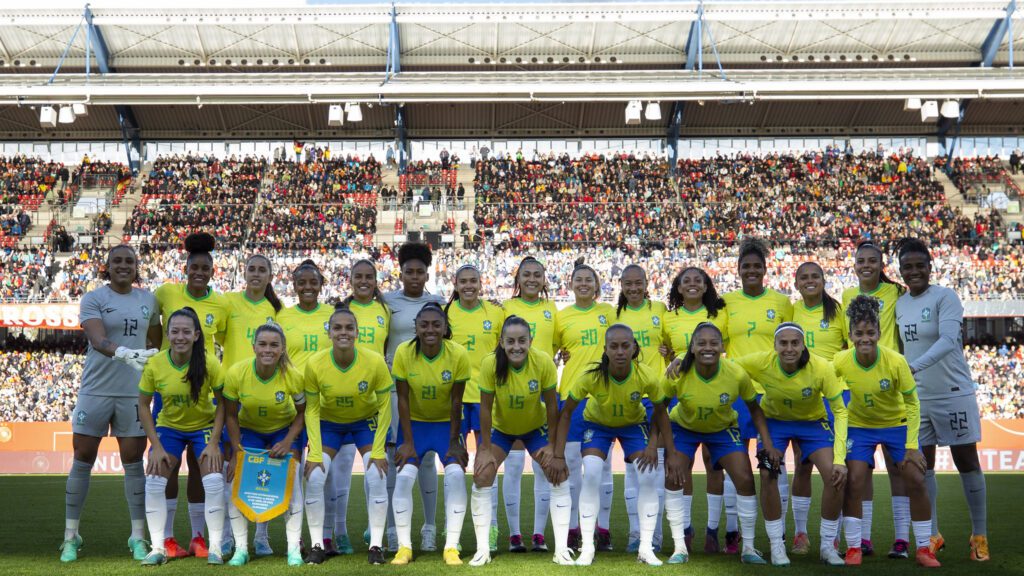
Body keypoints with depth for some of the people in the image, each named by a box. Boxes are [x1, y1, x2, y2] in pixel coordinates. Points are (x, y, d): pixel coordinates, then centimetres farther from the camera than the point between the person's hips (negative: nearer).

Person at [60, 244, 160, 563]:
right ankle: (71, 537, 14)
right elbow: (98, 340, -20)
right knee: (83, 460, 3)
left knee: (134, 462, 4)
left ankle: (138, 537, 11)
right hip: (96, 390, -2)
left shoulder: (148, 300, 8)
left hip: (134, 392, 2)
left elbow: (157, 343, 19)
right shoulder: (93, 299, -4)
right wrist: (124, 353, -39)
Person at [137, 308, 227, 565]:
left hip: (204, 426, -1)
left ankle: (215, 547, 0)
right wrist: (156, 446, -13)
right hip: (169, 427, 2)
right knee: (154, 481, -10)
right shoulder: (154, 364, -20)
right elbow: (143, 405, -8)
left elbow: (222, 401, -13)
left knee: (214, 481, -15)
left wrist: (214, 443, -18)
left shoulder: (209, 363, -23)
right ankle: (158, 547, 4)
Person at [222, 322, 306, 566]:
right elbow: (231, 415, -10)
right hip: (248, 430, 1)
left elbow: (302, 412, -11)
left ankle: (293, 547, -1)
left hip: (285, 430, -1)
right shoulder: (236, 373, -25)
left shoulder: (293, 376, -27)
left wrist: (288, 442, -23)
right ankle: (241, 548, 3)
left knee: (291, 481, -13)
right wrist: (237, 450, -15)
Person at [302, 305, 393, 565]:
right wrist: (315, 454, -17)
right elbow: (312, 410, -13)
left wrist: (378, 451, -16)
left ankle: (376, 545, 1)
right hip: (329, 423, 1)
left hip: (366, 421, 0)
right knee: (314, 478, -12)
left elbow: (385, 407, -15)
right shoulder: (315, 364, -25)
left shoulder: (375, 362, -27)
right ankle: (317, 545, 4)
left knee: (377, 478, -13)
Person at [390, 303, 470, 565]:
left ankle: (451, 547, -5)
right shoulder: (404, 352, -19)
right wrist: (407, 442, -13)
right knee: (403, 477, -14)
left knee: (456, 475, -18)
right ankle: (404, 546, 1)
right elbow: (403, 399, -13)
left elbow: (456, 401, -14)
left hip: (447, 423, -1)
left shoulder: (459, 354, -21)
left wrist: (454, 442, -12)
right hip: (416, 423, 1)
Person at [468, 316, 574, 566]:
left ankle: (561, 549, -1)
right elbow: (485, 408, -19)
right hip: (500, 427, 0)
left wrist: (552, 446, -14)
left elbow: (551, 405, -17)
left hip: (537, 427, 0)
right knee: (482, 477, -11)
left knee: (559, 475, -11)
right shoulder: (490, 363, -29)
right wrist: (486, 449, -15)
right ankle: (482, 550, 1)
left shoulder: (544, 362, -29)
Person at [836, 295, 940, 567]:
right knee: (854, 481, -11)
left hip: (897, 424, 0)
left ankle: (924, 548, 10)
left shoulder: (896, 361, -26)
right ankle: (854, 547, 2)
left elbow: (912, 403, -14)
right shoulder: (840, 361, -23)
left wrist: (911, 446, -15)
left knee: (915, 480, -6)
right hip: (859, 425, 0)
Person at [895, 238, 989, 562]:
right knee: (922, 466, 8)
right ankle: (932, 534, 20)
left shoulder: (944, 297, -11)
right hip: (916, 398, 6)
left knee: (967, 463, 3)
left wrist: (913, 367, -38)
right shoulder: (898, 305, 7)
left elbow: (948, 340, -26)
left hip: (953, 394, -5)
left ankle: (980, 535, 16)